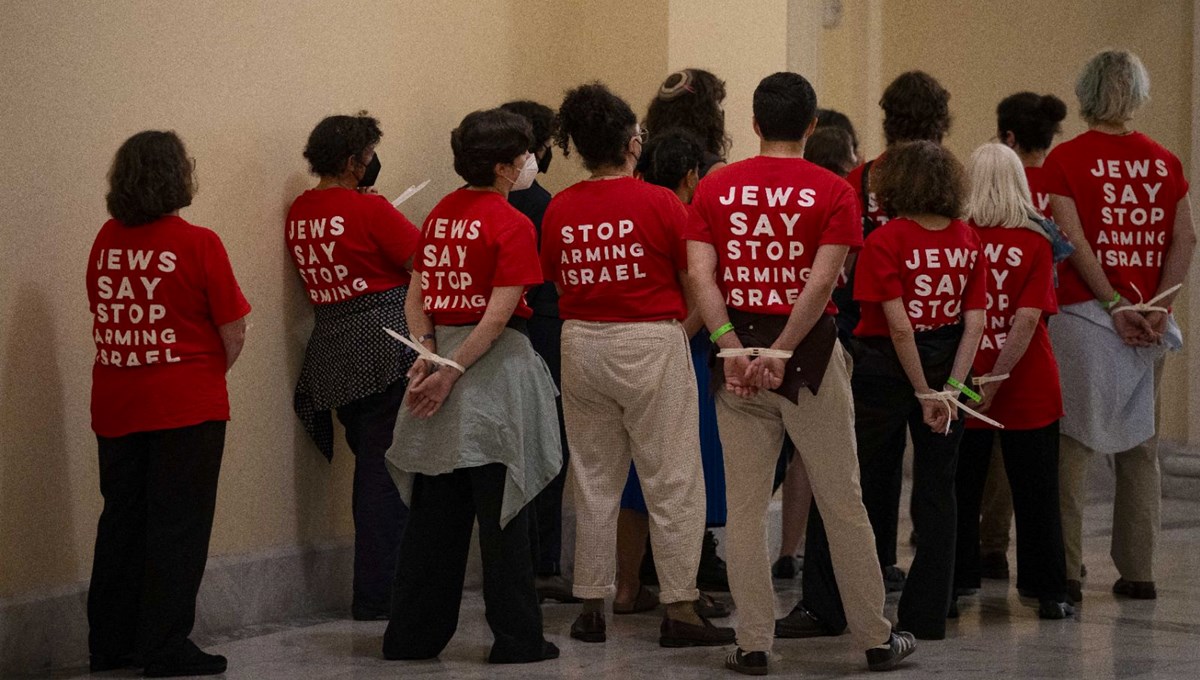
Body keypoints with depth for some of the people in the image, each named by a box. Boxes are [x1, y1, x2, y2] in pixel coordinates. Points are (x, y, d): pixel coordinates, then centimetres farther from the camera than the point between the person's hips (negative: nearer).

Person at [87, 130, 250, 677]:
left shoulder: (106, 241, 1)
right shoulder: (197, 244, -13)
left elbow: (105, 319, 11)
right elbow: (233, 332, -10)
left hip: (115, 405, 5)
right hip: (186, 406, -5)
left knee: (121, 521, 14)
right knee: (177, 525, 3)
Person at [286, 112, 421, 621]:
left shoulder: (298, 213, 8)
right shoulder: (369, 209, -13)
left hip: (330, 346, 7)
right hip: (384, 344, -7)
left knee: (370, 469, 15)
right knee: (385, 471, -2)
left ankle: (374, 589, 18)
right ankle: (376, 594, -2)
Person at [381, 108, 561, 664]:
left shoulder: (441, 215, 9)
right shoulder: (512, 226, -11)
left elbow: (415, 298, 7)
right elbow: (499, 314, -17)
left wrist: (429, 353, -4)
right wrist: (451, 371, -14)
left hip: (443, 349, 6)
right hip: (494, 366, -6)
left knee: (435, 508, 11)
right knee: (501, 512, 0)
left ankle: (412, 635, 14)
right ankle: (517, 639, 5)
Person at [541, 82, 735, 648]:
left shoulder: (558, 210, 0)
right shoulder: (659, 203, -10)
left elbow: (557, 283, 6)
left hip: (581, 346, 4)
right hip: (651, 345, -4)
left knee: (594, 481, 13)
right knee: (673, 483, 3)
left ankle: (591, 607, 16)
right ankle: (679, 609, 3)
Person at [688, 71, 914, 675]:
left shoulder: (715, 188, 3)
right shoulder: (832, 192, -4)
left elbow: (700, 273, -7)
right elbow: (822, 281, -15)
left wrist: (732, 346, -12)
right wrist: (781, 352, -15)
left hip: (738, 354, 2)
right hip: (808, 353, -2)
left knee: (745, 507, 7)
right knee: (842, 502, 7)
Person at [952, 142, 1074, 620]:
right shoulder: (1036, 243, -7)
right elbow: (1029, 317, -14)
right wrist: (996, 379, -16)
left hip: (963, 382, 0)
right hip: (1030, 387, 0)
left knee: (960, 491, 10)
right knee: (1036, 492, 8)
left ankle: (951, 587, 11)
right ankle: (1048, 593, 11)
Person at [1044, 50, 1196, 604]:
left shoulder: (1066, 159, -4)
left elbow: (1075, 239, -12)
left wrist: (1114, 304, -11)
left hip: (1083, 312, -3)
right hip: (1148, 319, 4)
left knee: (1073, 442, -1)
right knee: (1140, 444, 11)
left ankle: (1066, 571, -4)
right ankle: (1138, 571, 13)